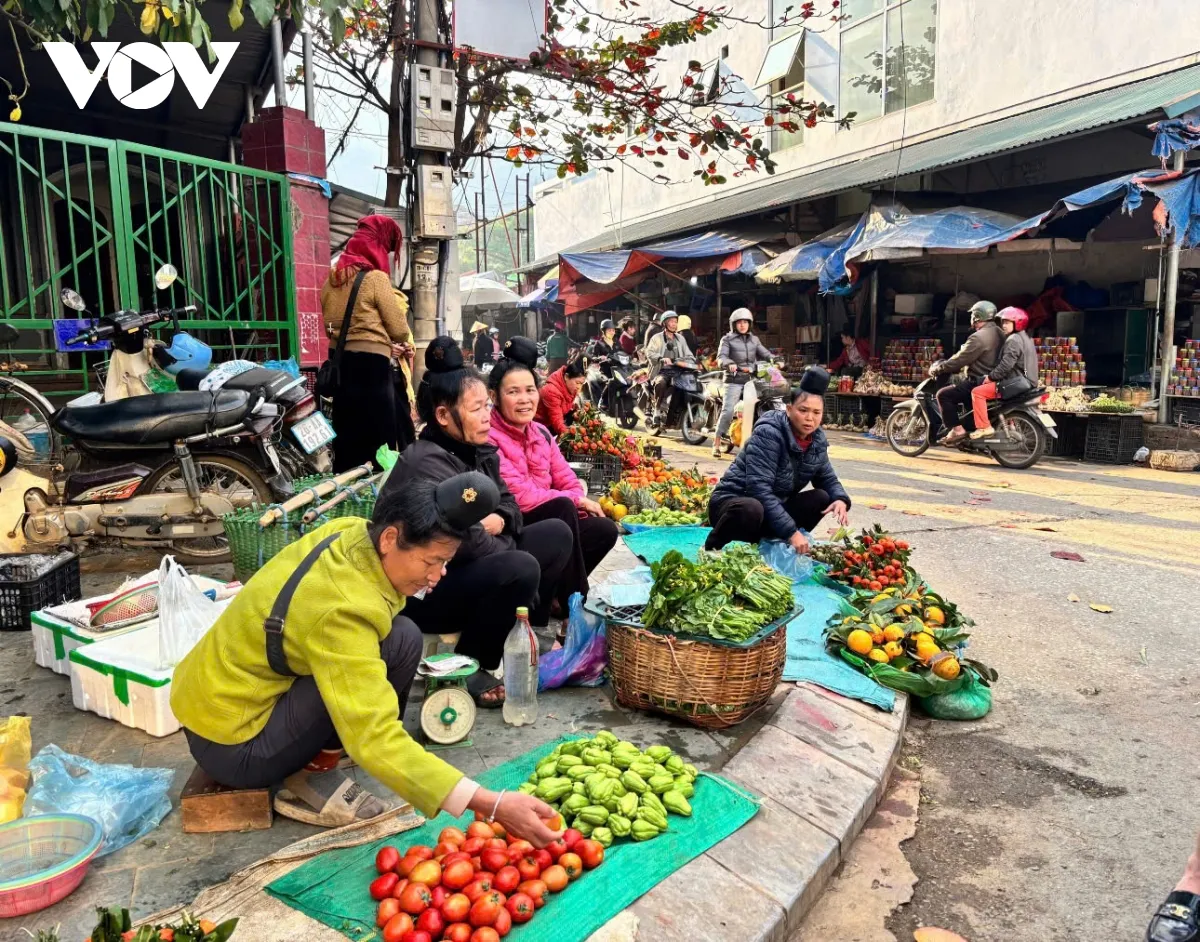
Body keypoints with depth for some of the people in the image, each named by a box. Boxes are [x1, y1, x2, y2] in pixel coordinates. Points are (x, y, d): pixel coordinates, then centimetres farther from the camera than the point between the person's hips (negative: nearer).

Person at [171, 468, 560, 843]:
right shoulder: (341, 610, -30)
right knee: (399, 640, -21)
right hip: (231, 747, -9)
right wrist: (491, 806, -38)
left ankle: (308, 760, 6)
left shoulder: (349, 531, -7)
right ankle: (311, 778, -7)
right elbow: (376, 742, -35)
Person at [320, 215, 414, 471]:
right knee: (379, 440, 0)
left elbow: (333, 326, 17)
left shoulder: (331, 281, 12)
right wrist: (398, 344, 17)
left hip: (340, 364, 7)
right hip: (371, 366, -7)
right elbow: (400, 330, -8)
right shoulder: (376, 278, -9)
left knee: (347, 438, 13)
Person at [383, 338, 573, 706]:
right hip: (421, 591, -9)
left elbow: (508, 503, 14)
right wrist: (513, 550, -12)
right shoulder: (427, 464, -25)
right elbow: (466, 543, -31)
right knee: (520, 570, -31)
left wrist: (498, 520, -11)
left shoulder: (478, 450, 4)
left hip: (469, 572, 10)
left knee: (557, 533, 3)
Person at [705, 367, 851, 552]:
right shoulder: (768, 433, -22)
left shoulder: (817, 439, 0)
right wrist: (791, 531, -34)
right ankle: (711, 549, -12)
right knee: (752, 510, -39)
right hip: (734, 503, -7)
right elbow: (759, 488, -30)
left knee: (822, 497, -9)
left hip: (773, 509, 7)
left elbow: (827, 478, 12)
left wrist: (841, 500, -12)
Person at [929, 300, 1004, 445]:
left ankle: (957, 430, -14)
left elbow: (960, 359, -19)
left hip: (979, 383, -10)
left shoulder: (979, 337, -19)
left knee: (943, 394, -11)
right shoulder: (997, 333, 12)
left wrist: (937, 369, -7)